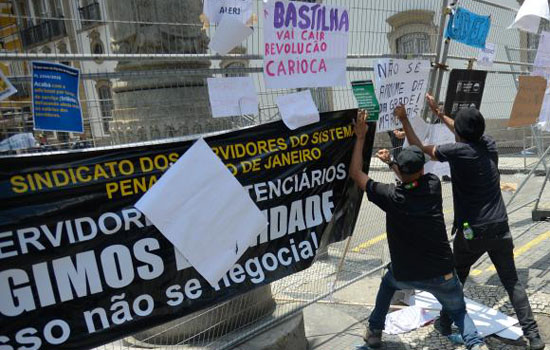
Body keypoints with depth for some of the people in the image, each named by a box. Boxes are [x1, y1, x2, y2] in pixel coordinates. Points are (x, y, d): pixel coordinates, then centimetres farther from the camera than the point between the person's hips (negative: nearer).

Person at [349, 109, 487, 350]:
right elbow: (416, 176, 16)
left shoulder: (391, 196, -17)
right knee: (458, 310, 24)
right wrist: (391, 162, 21)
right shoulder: (433, 186, -9)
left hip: (405, 275, -1)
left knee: (388, 282, 32)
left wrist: (360, 137, -6)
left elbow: (356, 173, -8)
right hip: (441, 274, 1)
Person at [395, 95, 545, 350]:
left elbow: (419, 148, -3)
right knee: (512, 282, 14)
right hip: (500, 229, 4)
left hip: (471, 232, -4)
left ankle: (446, 324, 30)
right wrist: (438, 113, 31)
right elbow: (468, 134, 24)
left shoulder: (457, 151, -13)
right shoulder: (489, 145, 3)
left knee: (455, 280, 16)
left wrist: (404, 119, 7)